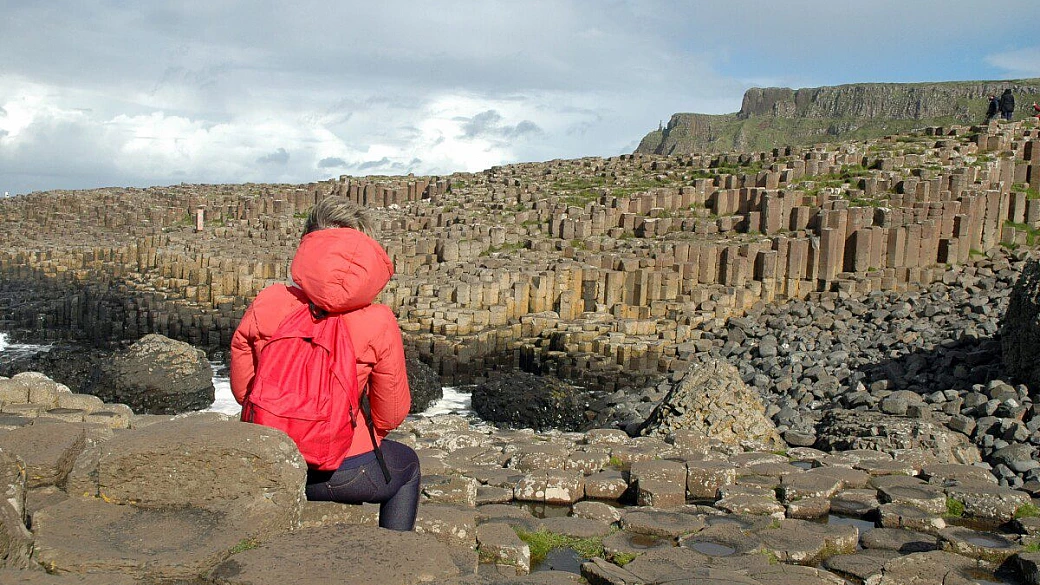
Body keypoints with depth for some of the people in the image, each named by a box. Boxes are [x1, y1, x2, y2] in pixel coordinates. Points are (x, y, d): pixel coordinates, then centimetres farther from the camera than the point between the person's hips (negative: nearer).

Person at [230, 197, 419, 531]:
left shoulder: (265, 306, -8)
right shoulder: (378, 323, -14)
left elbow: (242, 389, 3)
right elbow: (391, 416, -5)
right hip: (341, 472, -4)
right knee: (407, 465, 30)